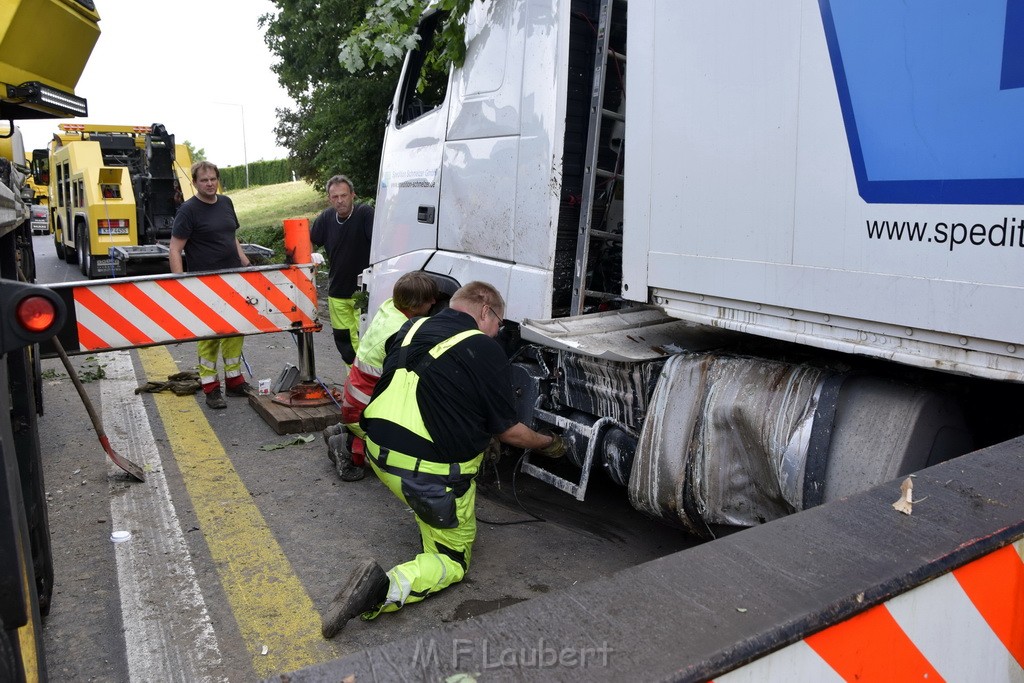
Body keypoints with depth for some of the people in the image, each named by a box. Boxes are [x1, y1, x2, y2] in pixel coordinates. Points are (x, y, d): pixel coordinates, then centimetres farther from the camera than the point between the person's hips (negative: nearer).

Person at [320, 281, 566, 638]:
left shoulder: (410, 329, 8)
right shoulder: (485, 351, -10)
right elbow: (509, 431, -3)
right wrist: (548, 443, 18)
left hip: (379, 453, 7)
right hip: (429, 472, -7)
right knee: (453, 560, 13)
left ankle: (430, 525, 37)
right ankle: (386, 588, -12)